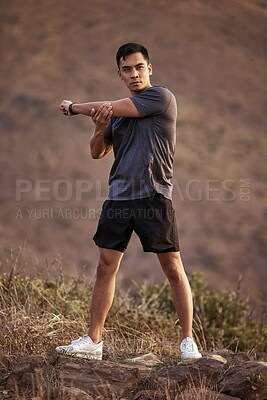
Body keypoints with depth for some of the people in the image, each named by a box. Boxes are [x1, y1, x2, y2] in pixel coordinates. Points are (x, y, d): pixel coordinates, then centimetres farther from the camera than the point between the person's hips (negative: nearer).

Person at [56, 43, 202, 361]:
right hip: (118, 196, 6)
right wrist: (99, 128, -4)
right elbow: (97, 152, 19)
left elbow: (109, 108, -9)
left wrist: (73, 107, 8)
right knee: (105, 266, 3)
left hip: (153, 195, -6)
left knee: (173, 268, -3)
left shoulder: (161, 97, -4)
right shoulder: (118, 111, 16)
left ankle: (188, 340, 4)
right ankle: (93, 341, 8)